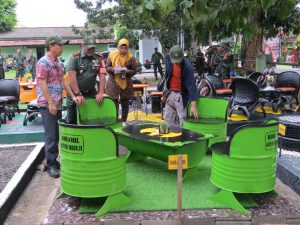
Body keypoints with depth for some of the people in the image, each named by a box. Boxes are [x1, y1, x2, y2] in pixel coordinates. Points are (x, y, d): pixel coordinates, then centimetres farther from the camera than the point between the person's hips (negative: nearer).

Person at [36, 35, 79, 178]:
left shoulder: (57, 63, 14)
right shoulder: (43, 62, -12)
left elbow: (63, 81, 18)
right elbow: (42, 84, -17)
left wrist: (72, 96, 12)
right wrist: (50, 103, -20)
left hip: (58, 104, 9)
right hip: (47, 105, -8)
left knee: (56, 134, 13)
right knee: (50, 135, -4)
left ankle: (54, 160, 23)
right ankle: (51, 165, 5)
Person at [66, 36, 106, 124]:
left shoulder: (99, 59, 1)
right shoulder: (75, 57, -8)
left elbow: (102, 76, -3)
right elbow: (72, 76, -16)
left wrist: (101, 93, -14)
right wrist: (78, 94, -21)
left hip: (91, 93, 3)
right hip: (75, 92, -2)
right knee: (71, 119, 5)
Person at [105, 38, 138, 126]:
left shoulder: (130, 57, -3)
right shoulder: (112, 55, -2)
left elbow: (134, 70, -1)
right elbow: (107, 67, 1)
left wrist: (127, 71, -20)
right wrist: (113, 69, -19)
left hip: (126, 83, 0)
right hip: (113, 82, 0)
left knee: (125, 103, 10)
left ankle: (124, 121, 23)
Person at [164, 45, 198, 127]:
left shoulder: (187, 66, -23)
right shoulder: (168, 59, -6)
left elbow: (191, 85, -25)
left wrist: (193, 105, -30)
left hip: (181, 95, -6)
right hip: (170, 93, 6)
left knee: (183, 122, -2)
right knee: (167, 119, 11)